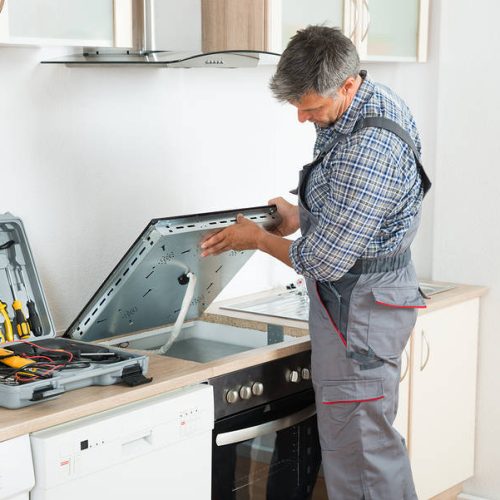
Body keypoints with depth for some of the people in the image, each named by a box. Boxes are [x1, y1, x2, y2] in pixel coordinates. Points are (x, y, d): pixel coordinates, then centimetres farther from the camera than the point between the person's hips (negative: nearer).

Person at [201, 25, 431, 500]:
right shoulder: (370, 103, 4)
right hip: (360, 299, 10)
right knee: (373, 437, 19)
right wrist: (301, 216, 12)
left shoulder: (368, 150, -28)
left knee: (357, 446, -3)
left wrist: (257, 238, -9)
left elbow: (324, 262, -24)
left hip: (359, 305, -10)